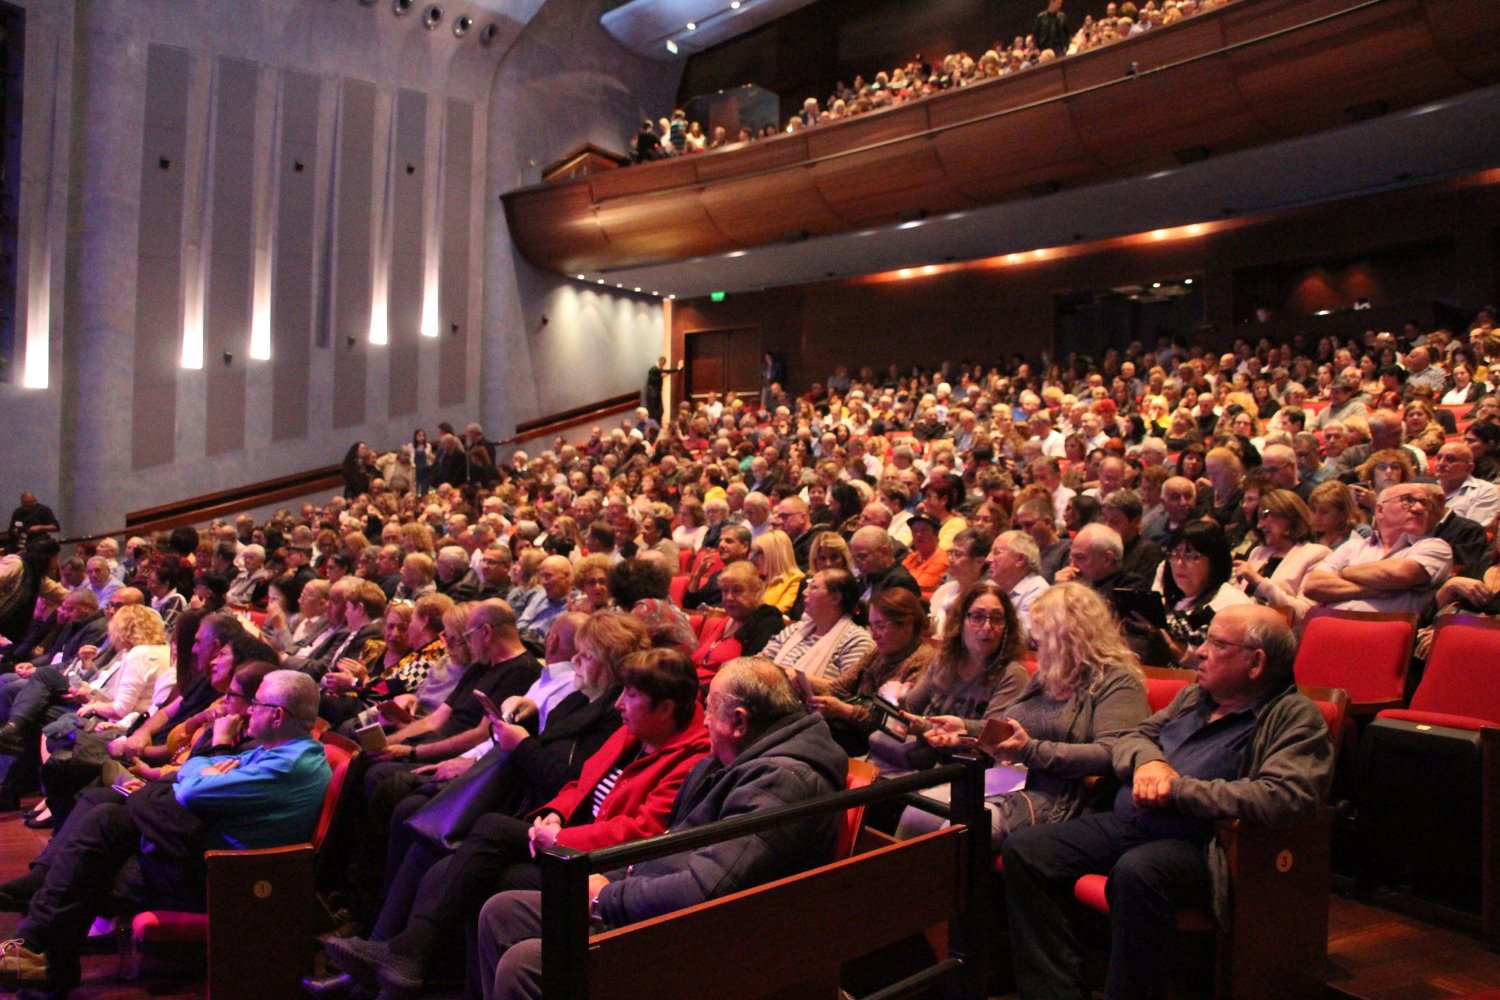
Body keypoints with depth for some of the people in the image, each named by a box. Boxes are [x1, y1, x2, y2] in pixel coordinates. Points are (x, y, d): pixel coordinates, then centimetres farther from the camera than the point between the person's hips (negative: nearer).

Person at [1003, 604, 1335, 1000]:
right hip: (1125, 823, 8)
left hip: (1195, 842, -7)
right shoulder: (1193, 697, 20)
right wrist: (1147, 760, -2)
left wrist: (1177, 788, -15)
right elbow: (1131, 737, 24)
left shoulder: (1295, 717, -3)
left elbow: (1282, 797, -19)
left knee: (1136, 871, -39)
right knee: (1024, 848, -11)